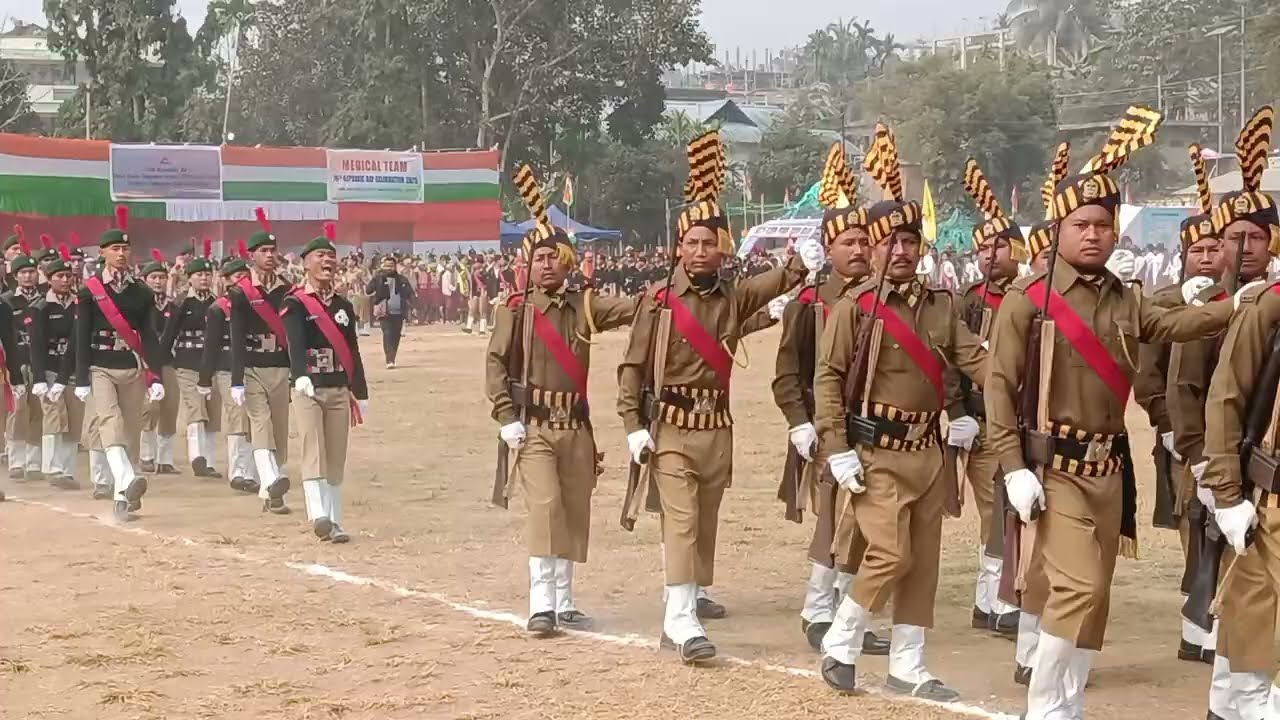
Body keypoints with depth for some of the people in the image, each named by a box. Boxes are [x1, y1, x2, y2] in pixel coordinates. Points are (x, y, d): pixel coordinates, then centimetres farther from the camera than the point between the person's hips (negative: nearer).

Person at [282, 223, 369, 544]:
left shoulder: (343, 305, 12)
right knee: (314, 455, -15)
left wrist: (361, 395, 14)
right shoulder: (295, 304, -7)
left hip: (340, 391, 5)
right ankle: (319, 517, -25)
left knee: (336, 461, 6)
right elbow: (296, 344, -24)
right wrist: (301, 377, -41)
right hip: (307, 390, -5)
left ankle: (335, 523, 10)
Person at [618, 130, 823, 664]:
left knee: (706, 520, 17)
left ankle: (695, 593, 38)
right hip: (671, 426, -4)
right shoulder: (659, 299, -7)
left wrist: (803, 261, -35)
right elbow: (632, 366, -6)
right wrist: (634, 426, -13)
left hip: (717, 427, 4)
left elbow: (775, 283, -14)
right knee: (681, 519, -13)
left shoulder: (733, 297, 3)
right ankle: (681, 622, -19)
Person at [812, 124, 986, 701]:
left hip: (927, 452, 6)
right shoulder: (855, 305, -7)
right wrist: (838, 451, -15)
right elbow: (828, 379, -9)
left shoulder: (941, 305, 8)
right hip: (876, 452, -6)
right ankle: (839, 645, 6)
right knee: (892, 555, -14)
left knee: (923, 562, 9)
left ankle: (907, 668, 19)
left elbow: (974, 359, 0)